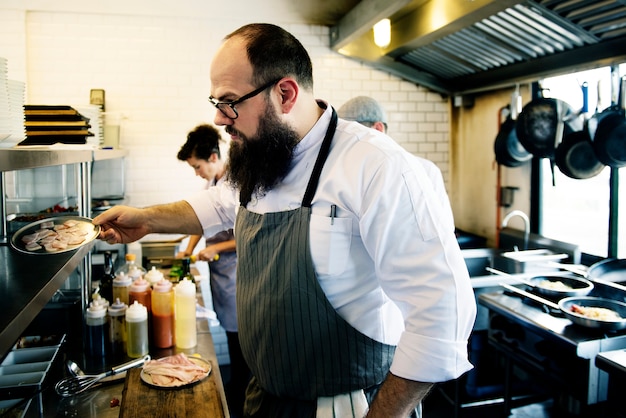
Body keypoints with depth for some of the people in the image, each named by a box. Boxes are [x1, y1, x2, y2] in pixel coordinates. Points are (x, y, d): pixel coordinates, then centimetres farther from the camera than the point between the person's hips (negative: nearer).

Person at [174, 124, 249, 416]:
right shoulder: (211, 182, 6)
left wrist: (215, 249, -14)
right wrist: (189, 249, 13)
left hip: (234, 270, -8)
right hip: (218, 269, 8)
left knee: (238, 338, 4)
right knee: (229, 331, 18)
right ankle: (233, 390, 34)